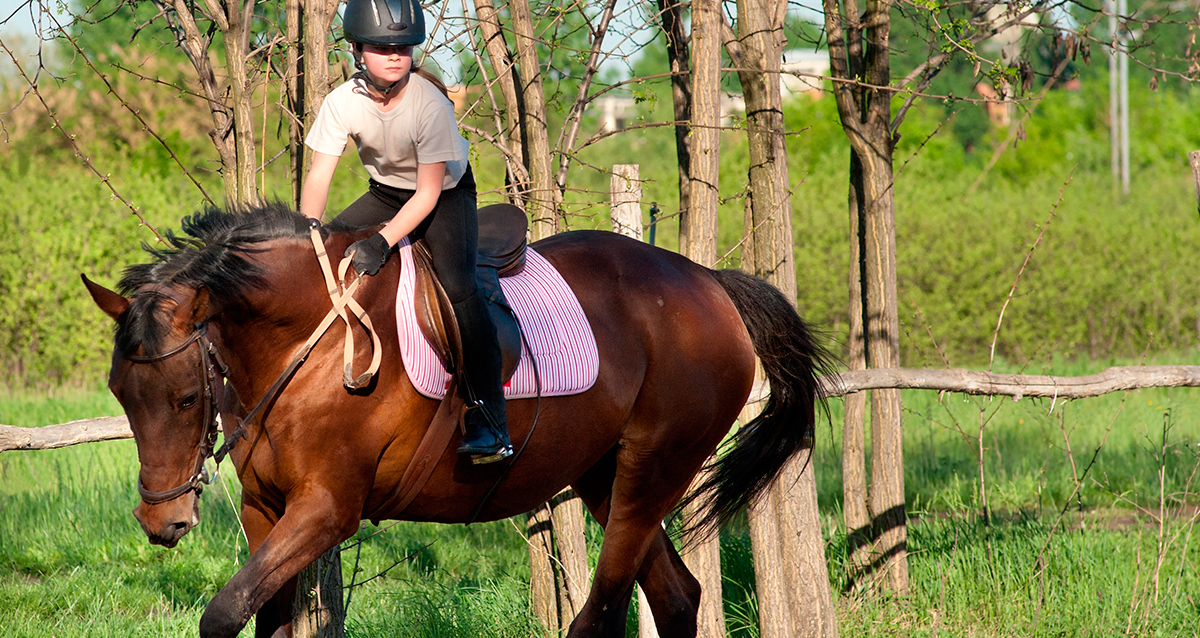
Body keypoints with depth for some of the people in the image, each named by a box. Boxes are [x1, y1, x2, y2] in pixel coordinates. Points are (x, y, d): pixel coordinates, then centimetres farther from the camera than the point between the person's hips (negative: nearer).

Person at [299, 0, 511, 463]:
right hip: (386, 193, 5)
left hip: (446, 195, -5)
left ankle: (488, 421, -26)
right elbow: (319, 176, -16)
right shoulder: (342, 103, -19)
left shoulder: (430, 104, -30)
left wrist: (382, 243, -40)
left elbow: (428, 193, -28)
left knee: (457, 286, -27)